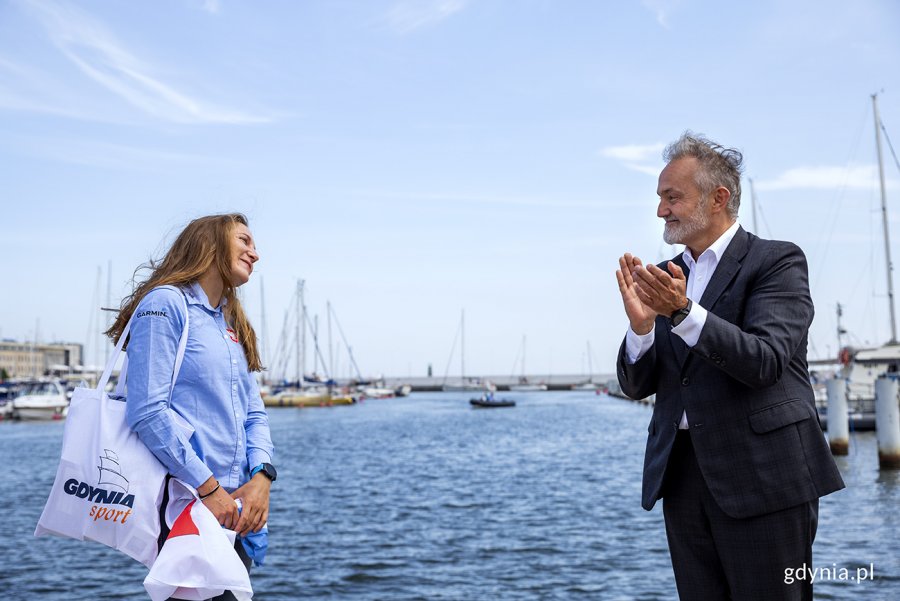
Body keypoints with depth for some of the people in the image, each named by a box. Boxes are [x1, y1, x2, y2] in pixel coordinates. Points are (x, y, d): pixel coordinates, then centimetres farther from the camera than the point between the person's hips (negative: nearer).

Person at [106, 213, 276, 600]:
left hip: (234, 506, 8)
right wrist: (208, 488, -16)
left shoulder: (233, 324, 19)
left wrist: (261, 476, -4)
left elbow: (254, 413, 14)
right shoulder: (166, 303, -6)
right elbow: (148, 411, -16)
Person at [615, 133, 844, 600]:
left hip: (762, 475, -5)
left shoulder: (777, 261, -5)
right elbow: (637, 385, 7)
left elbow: (764, 362, -18)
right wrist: (641, 325, -12)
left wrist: (683, 312, -28)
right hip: (682, 474, 6)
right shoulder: (666, 278, 12)